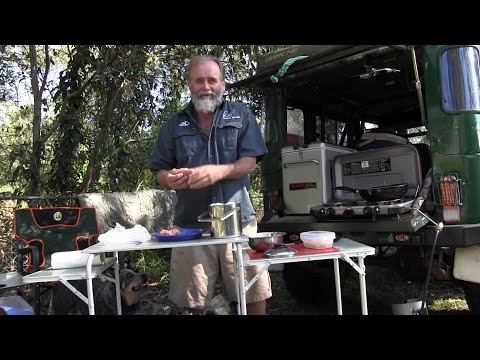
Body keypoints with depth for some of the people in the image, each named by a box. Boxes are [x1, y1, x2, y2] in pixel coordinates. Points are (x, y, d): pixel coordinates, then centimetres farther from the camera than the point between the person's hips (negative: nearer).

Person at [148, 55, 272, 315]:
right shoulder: (175, 124, 12)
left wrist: (219, 171, -20)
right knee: (193, 300, 6)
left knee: (255, 293, 4)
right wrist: (170, 179, -13)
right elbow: (160, 172, 11)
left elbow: (249, 162, -1)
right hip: (191, 223, 1)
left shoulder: (240, 115, 9)